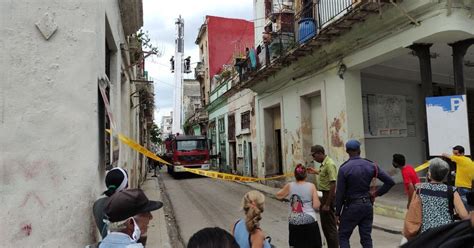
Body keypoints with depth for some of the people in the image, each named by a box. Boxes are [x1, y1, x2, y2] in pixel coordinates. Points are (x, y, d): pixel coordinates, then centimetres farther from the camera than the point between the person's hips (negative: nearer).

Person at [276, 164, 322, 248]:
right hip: (309, 221, -2)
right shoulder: (311, 186, -6)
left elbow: (279, 195, 13)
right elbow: (316, 205, -8)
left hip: (294, 223, 2)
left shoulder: (289, 186, -3)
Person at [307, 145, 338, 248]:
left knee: (330, 225, -1)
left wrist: (327, 204, -23)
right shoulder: (324, 163, 9)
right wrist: (316, 172, 24)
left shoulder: (329, 164, -20)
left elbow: (333, 185, -24)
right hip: (324, 195, 10)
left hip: (328, 196, -10)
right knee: (325, 224, 19)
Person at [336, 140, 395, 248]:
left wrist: (337, 213, -3)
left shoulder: (344, 169, -14)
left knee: (343, 236, 9)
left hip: (351, 206, -4)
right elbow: (390, 182, -2)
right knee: (366, 238, 14)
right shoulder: (371, 166, -2)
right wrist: (376, 193, 6)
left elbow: (340, 193, -12)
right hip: (368, 205, 4)